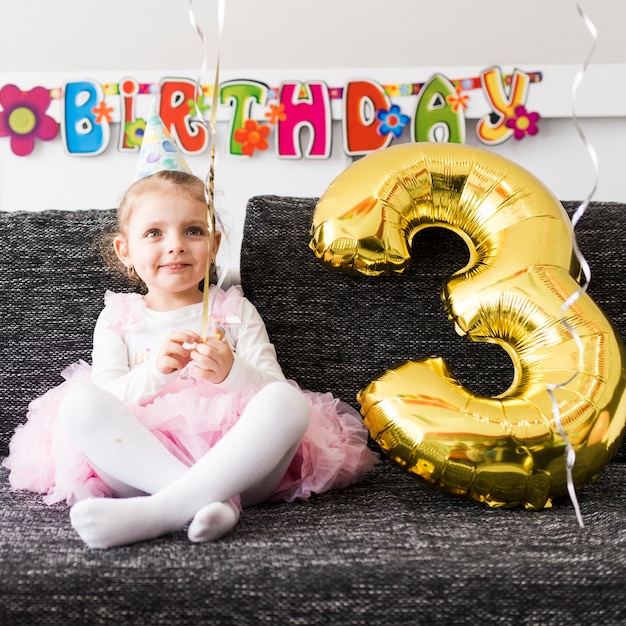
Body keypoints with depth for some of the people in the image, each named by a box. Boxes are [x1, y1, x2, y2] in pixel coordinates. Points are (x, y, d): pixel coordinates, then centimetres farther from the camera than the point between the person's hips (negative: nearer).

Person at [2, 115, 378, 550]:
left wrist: (230, 372, -14)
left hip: (232, 460, 0)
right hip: (140, 460, 0)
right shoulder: (118, 318, 19)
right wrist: (153, 371, -14)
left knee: (286, 402, -30)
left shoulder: (234, 311, 20)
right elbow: (107, 400, 6)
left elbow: (276, 387, 8)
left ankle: (157, 510, -43)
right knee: (79, 401, -27)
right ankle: (212, 499, -39)